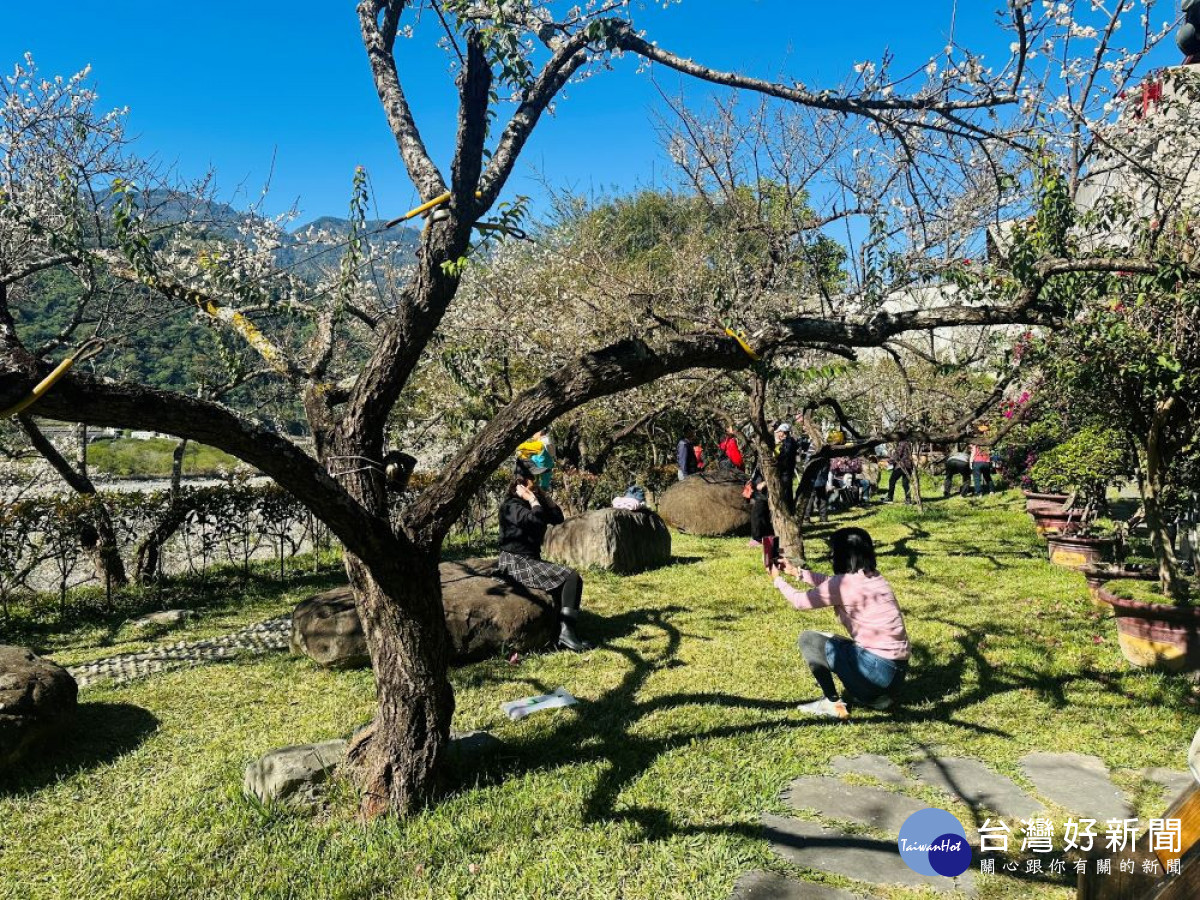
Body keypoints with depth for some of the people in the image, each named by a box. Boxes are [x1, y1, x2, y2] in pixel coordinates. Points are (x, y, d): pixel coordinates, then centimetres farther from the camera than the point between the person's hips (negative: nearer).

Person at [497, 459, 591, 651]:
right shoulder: (511, 505, -13)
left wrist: (543, 495, 2)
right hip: (516, 562, -9)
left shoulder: (532, 502, 14)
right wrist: (533, 500, -14)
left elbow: (558, 518, 8)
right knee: (569, 577, -19)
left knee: (572, 578, 0)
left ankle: (566, 632, -5)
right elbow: (536, 521, -29)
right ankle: (565, 633, -19)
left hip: (531, 560, 9)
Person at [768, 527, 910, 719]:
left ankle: (834, 704, 7)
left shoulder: (845, 582, -14)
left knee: (808, 639, 4)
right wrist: (797, 572, 27)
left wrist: (778, 580, 16)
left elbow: (801, 601, 0)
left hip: (878, 668, -8)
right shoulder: (872, 577, 9)